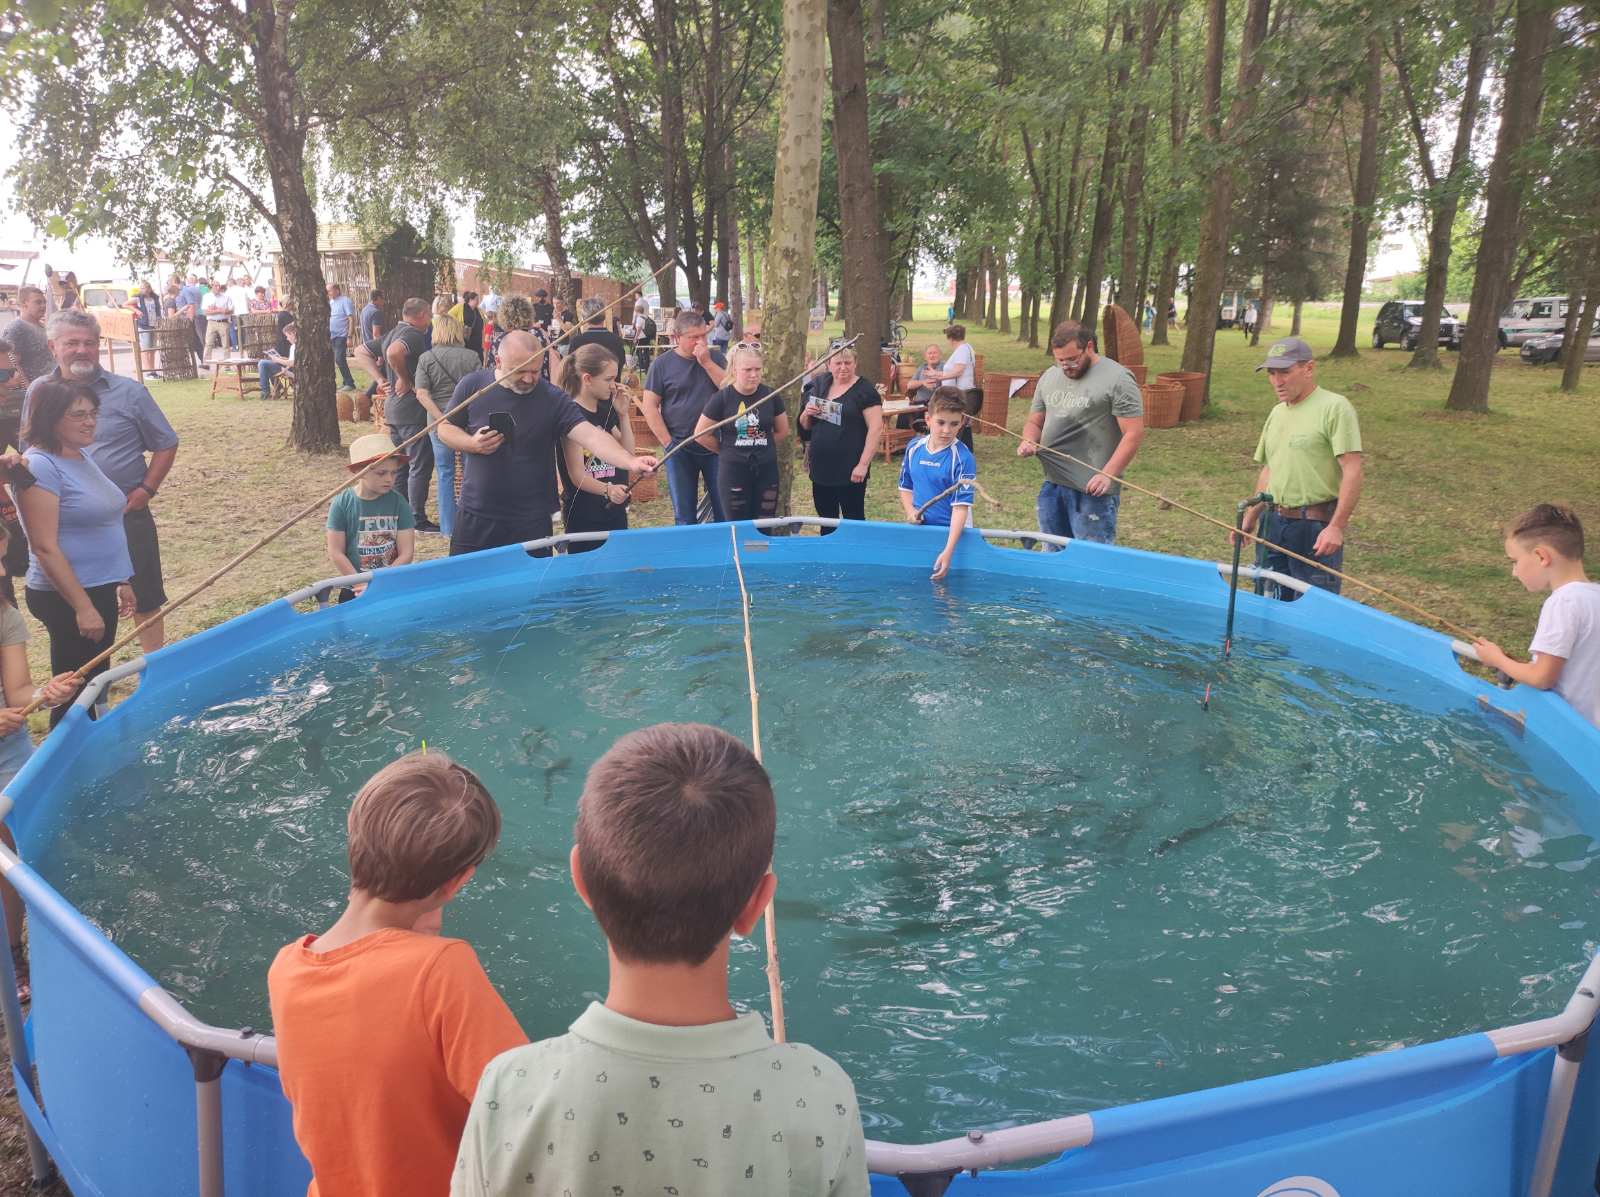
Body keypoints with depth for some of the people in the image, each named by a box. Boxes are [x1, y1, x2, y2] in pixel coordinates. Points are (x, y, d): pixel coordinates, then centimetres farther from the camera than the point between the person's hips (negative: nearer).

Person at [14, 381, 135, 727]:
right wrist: (82, 606, -22)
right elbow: (45, 547, -21)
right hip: (69, 597, -9)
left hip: (100, 588, 9)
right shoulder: (39, 467, -18)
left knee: (96, 684, 19)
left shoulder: (82, 455, 9)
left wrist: (121, 581, 19)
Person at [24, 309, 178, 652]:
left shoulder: (129, 392, -5)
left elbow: (166, 444, 1)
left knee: (145, 598, 6)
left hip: (126, 515, -3)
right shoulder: (39, 392, 2)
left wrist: (146, 489, -9)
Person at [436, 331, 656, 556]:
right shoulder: (472, 386, -3)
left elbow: (590, 435, -22)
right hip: (475, 515, 2)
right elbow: (445, 428, 8)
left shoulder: (554, 400, -10)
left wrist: (631, 461, -39)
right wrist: (472, 444, -14)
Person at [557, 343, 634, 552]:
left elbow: (628, 455, 9)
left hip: (615, 512, 7)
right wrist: (606, 490, -36)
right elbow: (577, 476, -18)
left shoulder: (606, 411, 8)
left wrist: (623, 414, 1)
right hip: (584, 517, -7)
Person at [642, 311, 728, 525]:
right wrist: (668, 442, -7)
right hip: (680, 448, -1)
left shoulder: (715, 358, 5)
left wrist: (707, 362, -14)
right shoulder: (662, 364, -1)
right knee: (684, 516, 8)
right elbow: (650, 407, -2)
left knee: (725, 511, 5)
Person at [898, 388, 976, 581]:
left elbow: (961, 506, -21)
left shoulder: (963, 458, -16)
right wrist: (910, 511, -7)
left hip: (949, 531, -5)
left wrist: (948, 551, -29)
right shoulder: (914, 448, 0)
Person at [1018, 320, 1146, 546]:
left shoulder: (1117, 379, -8)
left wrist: (1107, 475, -19)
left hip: (1092, 489, -7)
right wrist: (1028, 442, -2)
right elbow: (1034, 422, 21)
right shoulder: (1048, 377, 12)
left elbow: (1133, 434, -11)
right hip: (1051, 485, 7)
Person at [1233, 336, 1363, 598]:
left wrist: (1337, 527, -23)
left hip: (1315, 528, -7)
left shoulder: (1335, 407, -11)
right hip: (1273, 524, 7)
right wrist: (1251, 517, 18)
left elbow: (1352, 472, -17)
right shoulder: (1277, 413, 14)